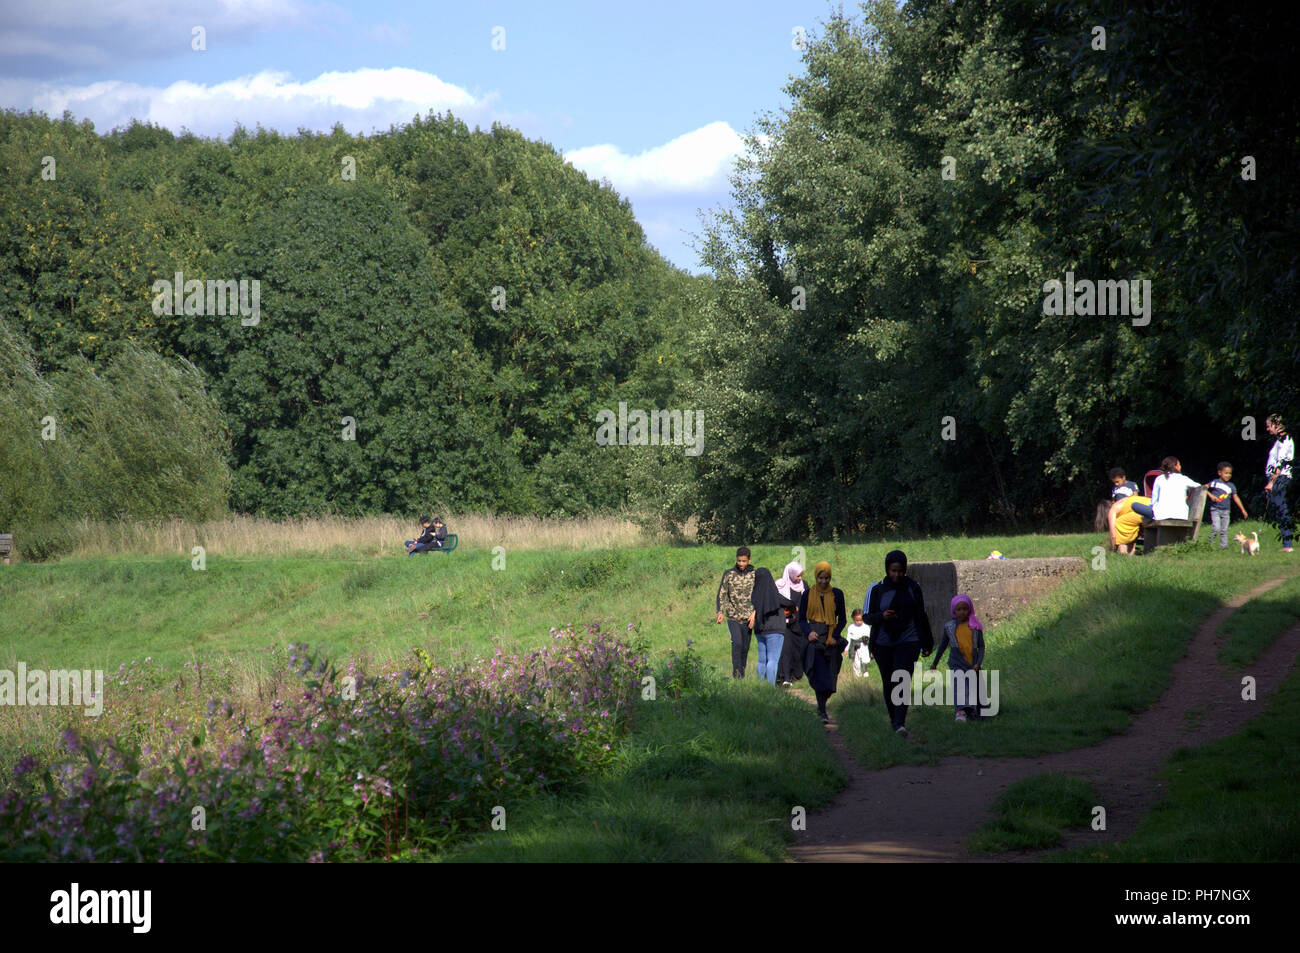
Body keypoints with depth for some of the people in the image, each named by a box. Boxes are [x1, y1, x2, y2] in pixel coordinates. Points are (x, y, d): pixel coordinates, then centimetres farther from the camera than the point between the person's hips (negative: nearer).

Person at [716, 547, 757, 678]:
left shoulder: (754, 575, 1)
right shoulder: (729, 574, 1)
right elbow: (721, 594, 1)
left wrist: (754, 614, -9)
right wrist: (720, 612, -12)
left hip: (747, 618, 1)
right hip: (732, 617, -1)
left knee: (745, 647, 5)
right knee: (737, 643, -19)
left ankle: (742, 673, 19)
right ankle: (736, 672, -18)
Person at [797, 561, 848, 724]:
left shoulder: (837, 594, 6)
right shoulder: (808, 594, 4)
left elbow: (843, 619, 8)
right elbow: (801, 619, 7)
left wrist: (835, 636, -7)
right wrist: (809, 632, -13)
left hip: (832, 639, 1)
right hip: (815, 638, -1)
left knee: (830, 677, 2)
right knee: (820, 675, -11)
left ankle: (821, 704, 26)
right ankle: (823, 712, -9)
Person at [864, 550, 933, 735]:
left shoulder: (913, 587, 3)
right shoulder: (877, 589, 0)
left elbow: (921, 616, 11)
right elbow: (867, 617, 1)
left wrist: (927, 643, 14)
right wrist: (882, 616, -21)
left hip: (908, 642, -1)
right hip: (883, 644, 1)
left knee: (902, 681, -15)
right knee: (888, 683, 8)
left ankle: (900, 723, -23)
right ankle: (893, 718, 28)